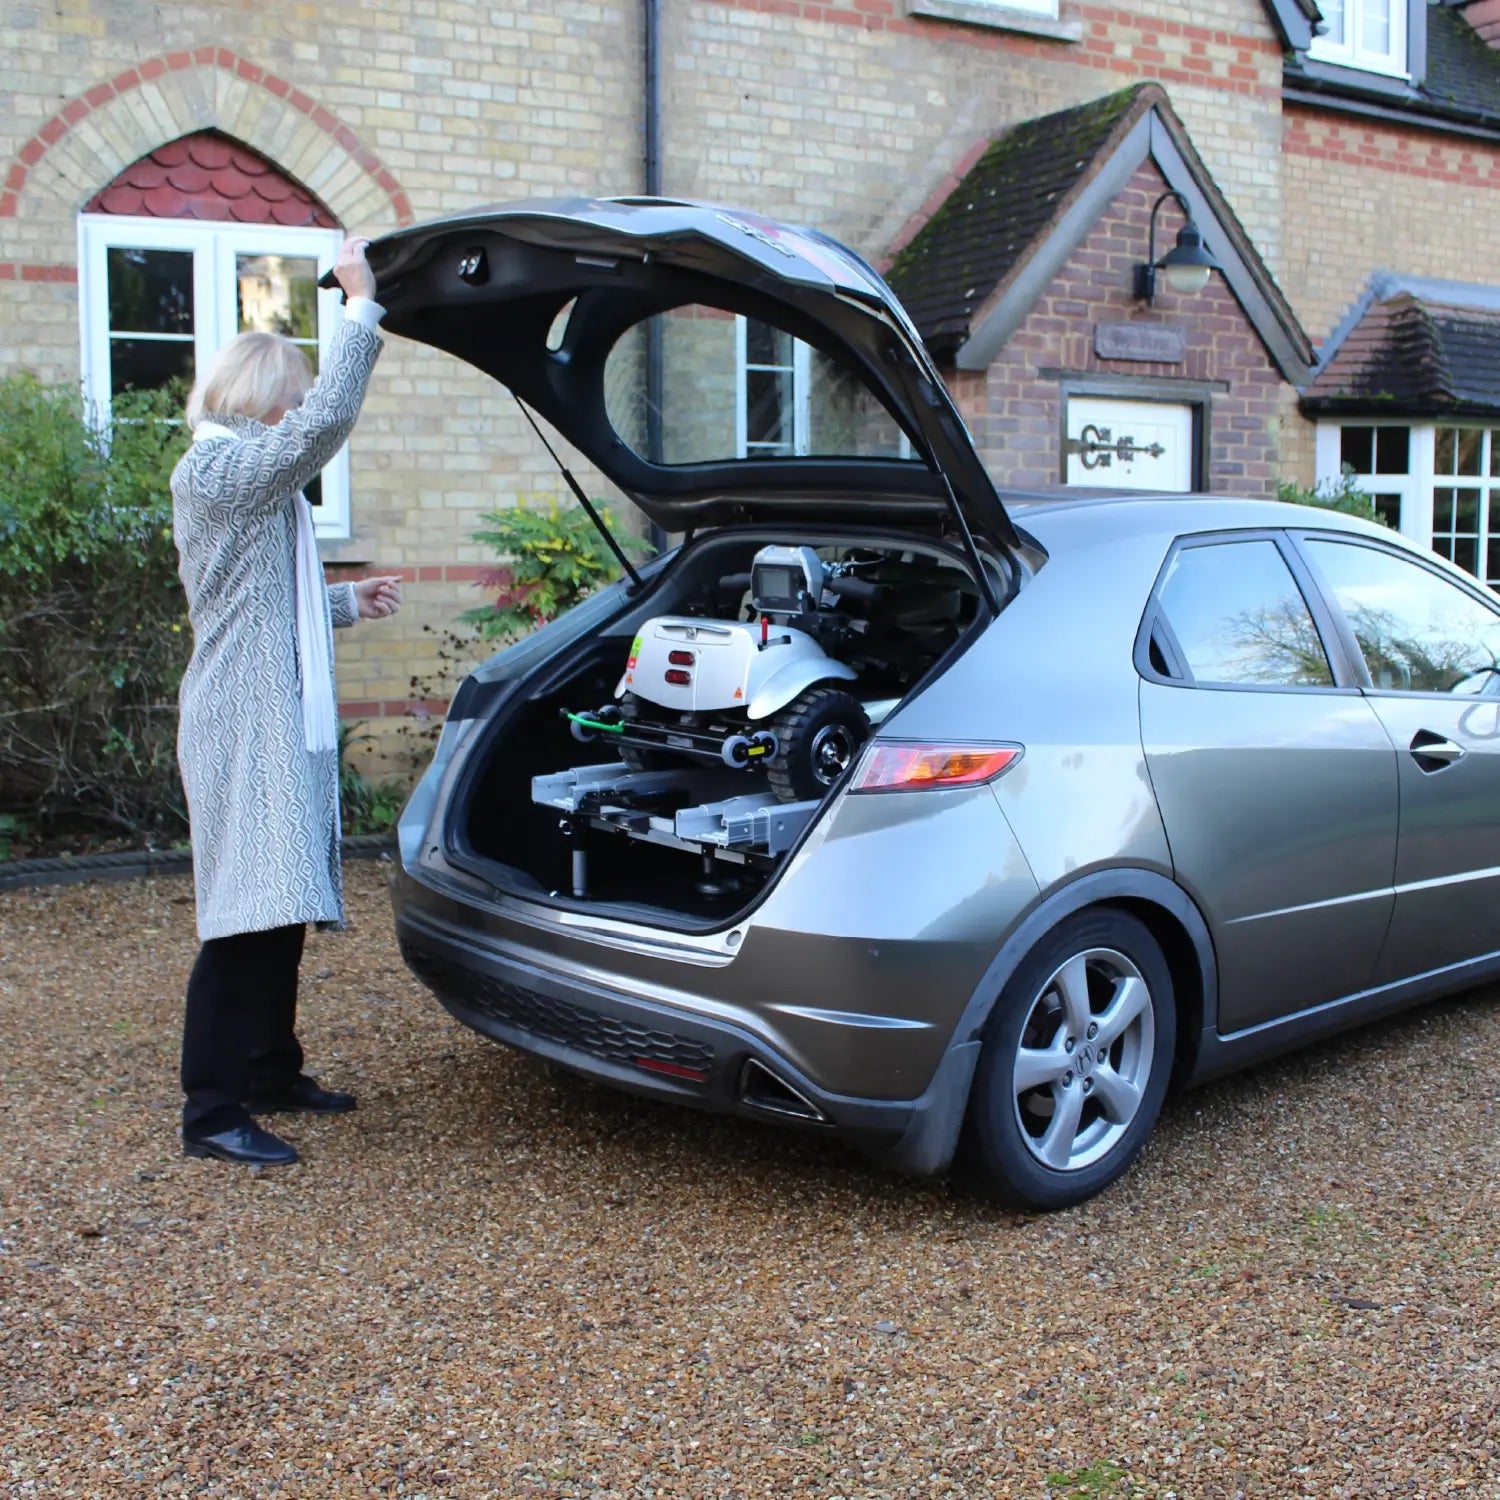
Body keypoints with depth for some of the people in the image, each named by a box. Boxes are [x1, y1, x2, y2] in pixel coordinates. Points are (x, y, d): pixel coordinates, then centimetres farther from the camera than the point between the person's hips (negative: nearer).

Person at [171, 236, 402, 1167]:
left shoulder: (246, 480, 20)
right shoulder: (217, 471, -12)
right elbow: (330, 420, -24)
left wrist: (348, 604, 23)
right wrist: (362, 306, -17)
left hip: (285, 720, 10)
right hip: (244, 724, -10)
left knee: (283, 916, 15)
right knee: (246, 921, -8)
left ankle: (273, 1074, 27)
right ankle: (213, 1113, 0)